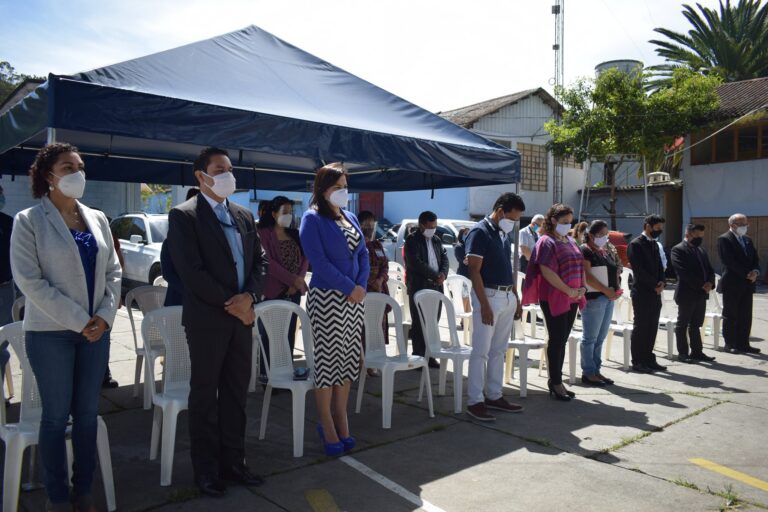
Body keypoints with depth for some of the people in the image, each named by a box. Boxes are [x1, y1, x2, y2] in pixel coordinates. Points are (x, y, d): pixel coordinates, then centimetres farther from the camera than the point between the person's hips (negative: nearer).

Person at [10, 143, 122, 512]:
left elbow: (113, 271, 9)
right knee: (56, 415, 5)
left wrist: (105, 315, -6)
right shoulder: (28, 221, -5)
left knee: (87, 412, 10)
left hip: (96, 330, 4)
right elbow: (29, 280, -12)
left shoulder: (97, 218, 9)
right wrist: (77, 321, -15)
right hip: (50, 332, -4)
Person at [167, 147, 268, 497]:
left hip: (242, 315, 6)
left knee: (236, 392, 12)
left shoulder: (244, 215, 12)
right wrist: (230, 304, -14)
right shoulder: (184, 215, -7)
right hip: (207, 318, -6)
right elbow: (190, 270, -15)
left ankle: (232, 461, 25)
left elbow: (259, 260, 10)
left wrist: (249, 296, -8)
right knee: (205, 395, 7)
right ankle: (206, 469, 20)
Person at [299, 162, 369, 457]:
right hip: (326, 298, -7)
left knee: (349, 358, 9)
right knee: (327, 359, -1)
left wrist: (362, 286, -4)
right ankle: (327, 426, 10)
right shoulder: (312, 219, -6)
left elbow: (363, 254, 13)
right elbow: (319, 261, -15)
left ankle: (341, 420, 20)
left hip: (354, 299, 7)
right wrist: (349, 288, -15)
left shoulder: (351, 218, 15)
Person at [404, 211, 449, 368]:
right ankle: (418, 356, 2)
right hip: (419, 287, -7)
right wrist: (436, 275, -14)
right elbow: (416, 263, -16)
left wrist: (443, 274, -6)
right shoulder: (412, 240, -5)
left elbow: (444, 257, 14)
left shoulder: (436, 240, 17)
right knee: (419, 323, -3)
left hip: (436, 286, 7)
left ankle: (429, 356, 16)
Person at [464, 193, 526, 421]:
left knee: (499, 350, 13)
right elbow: (474, 270, -16)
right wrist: (484, 304, -20)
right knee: (480, 351, -4)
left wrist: (516, 298, 16)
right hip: (488, 295, -8)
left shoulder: (504, 234, 14)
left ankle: (494, 396, 22)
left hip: (508, 297, 8)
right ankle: (475, 401, 2)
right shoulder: (480, 232, -11)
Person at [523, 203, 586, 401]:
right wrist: (568, 290, -17)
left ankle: (556, 381, 20)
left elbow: (581, 266, 19)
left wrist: (582, 287, 2)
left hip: (572, 298, 8)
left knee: (562, 340, 11)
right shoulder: (547, 242, -9)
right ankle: (555, 383, 8)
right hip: (553, 298, -8)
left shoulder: (570, 241, 17)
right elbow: (546, 271, -18)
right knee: (557, 339, -2)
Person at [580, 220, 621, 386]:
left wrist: (616, 288, 5)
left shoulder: (605, 251, 18)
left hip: (609, 298, 8)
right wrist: (606, 290, -17)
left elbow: (613, 271, 24)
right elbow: (587, 276, -15)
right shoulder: (585, 251, -7)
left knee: (600, 338, 11)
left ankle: (596, 370, 19)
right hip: (593, 298, -8)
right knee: (590, 338, -2)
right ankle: (588, 373, 4)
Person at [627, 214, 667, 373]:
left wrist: (661, 282, -2)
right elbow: (639, 270, -16)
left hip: (655, 293, 8)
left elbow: (659, 266, 17)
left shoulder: (655, 245, 17)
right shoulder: (635, 245, -10)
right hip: (642, 293, -8)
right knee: (640, 327, -2)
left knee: (652, 327, 10)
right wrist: (655, 286, -12)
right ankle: (637, 362, 5)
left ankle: (648, 359, 20)